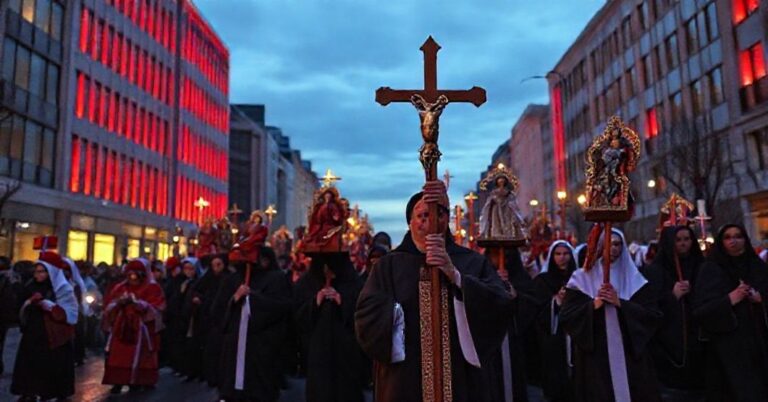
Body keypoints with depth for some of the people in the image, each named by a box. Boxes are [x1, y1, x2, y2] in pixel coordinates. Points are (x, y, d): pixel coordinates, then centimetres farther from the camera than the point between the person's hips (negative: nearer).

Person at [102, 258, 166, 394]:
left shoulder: (152, 289, -1)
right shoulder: (120, 288, 12)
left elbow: (155, 309, -11)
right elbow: (108, 305, 7)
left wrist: (138, 303, -23)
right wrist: (118, 303, -14)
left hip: (141, 329, -3)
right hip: (121, 328, 4)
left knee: (138, 356, -2)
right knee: (118, 356, -1)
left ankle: (137, 383, 8)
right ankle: (118, 383, 6)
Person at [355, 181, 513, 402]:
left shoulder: (473, 263, 1)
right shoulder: (389, 265, 0)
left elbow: (501, 307, -13)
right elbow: (366, 316, -8)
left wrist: (455, 275, -22)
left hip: (459, 379, 1)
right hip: (405, 381, 0)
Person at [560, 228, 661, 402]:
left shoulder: (634, 278, 6)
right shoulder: (582, 278, 1)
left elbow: (653, 315, -2)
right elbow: (566, 317, -4)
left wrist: (620, 303, -13)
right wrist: (594, 304, -17)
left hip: (630, 354, 2)